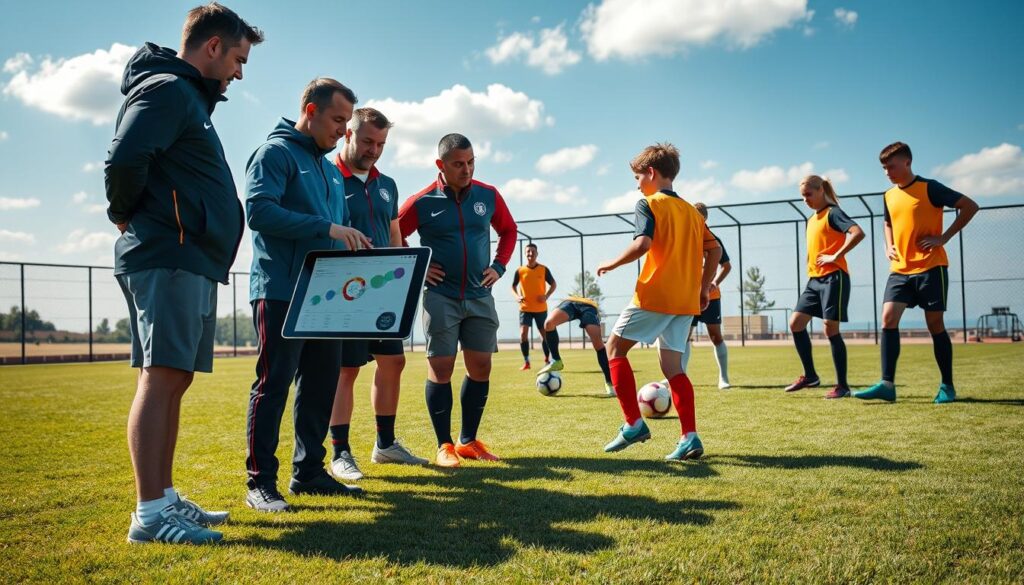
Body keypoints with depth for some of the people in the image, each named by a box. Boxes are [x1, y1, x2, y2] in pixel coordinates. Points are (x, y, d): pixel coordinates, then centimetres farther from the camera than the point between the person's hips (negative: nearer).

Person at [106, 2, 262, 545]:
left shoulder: (190, 97, 24)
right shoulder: (167, 89, -8)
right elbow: (124, 160, -22)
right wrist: (126, 214, -7)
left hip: (191, 261, 10)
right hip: (168, 260, -10)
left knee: (174, 379, 10)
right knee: (161, 377, -12)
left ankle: (165, 498, 18)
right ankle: (149, 514, -10)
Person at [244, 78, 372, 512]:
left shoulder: (329, 169, 22)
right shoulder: (275, 152, -5)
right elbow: (258, 210, -19)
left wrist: (350, 244, 4)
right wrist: (326, 228, -22)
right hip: (281, 293, -8)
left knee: (322, 382, 11)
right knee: (274, 384, -5)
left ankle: (309, 471, 22)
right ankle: (260, 481, 3)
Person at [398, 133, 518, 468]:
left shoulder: (488, 196, 3)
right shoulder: (421, 203, -6)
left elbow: (508, 230, 19)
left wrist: (499, 266, 8)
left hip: (480, 296, 4)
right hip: (440, 298, -3)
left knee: (481, 368, 4)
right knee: (440, 369, -4)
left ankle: (469, 441, 19)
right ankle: (444, 446, 8)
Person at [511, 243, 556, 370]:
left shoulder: (544, 269, -4)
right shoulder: (520, 271, -3)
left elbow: (553, 284, 5)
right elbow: (513, 286, 9)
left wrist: (547, 296, -13)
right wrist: (517, 296, -12)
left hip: (541, 309, 0)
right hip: (525, 308, 0)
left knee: (544, 334, 8)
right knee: (523, 334, -13)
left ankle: (547, 359, 26)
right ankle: (526, 362, -4)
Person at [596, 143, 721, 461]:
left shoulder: (648, 204, -4)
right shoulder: (691, 210, 17)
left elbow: (642, 243, -20)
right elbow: (714, 250, 13)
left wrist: (612, 264, -6)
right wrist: (704, 288, 17)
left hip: (654, 295, -7)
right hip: (686, 301, 7)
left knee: (615, 348, 6)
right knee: (672, 366, 10)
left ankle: (634, 423, 0)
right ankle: (690, 437, -1)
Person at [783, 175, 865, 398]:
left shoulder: (833, 213, -8)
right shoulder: (811, 219, 17)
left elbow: (858, 232, -24)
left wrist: (836, 256, -21)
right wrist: (811, 267, 15)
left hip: (833, 277, -8)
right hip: (814, 279, 9)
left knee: (831, 330, -6)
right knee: (796, 323, 3)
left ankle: (842, 385, 4)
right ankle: (810, 375, 14)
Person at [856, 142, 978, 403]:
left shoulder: (929, 188, -7)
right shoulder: (889, 196, 12)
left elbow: (970, 206, -8)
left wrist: (943, 237, -12)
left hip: (930, 267, -5)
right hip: (900, 269, 5)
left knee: (935, 324, 0)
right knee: (888, 318, -10)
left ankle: (947, 386, 14)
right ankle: (887, 384, -11)